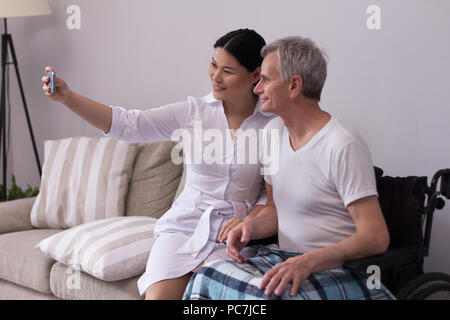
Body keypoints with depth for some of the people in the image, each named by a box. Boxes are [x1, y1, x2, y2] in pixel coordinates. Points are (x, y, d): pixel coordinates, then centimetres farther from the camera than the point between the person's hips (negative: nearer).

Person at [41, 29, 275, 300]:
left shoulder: (274, 122, -3)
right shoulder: (193, 111, 0)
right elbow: (126, 124, -7)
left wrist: (248, 222, -14)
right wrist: (68, 97, -17)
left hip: (232, 236, -1)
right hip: (185, 225, 2)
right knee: (159, 294, -21)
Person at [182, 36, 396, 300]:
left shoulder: (344, 146, -15)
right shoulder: (273, 131, 11)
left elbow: (376, 237, -19)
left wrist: (308, 262, -30)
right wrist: (251, 226, -3)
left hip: (336, 269, -7)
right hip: (284, 259, 7)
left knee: (266, 293, -37)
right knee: (206, 277, -20)